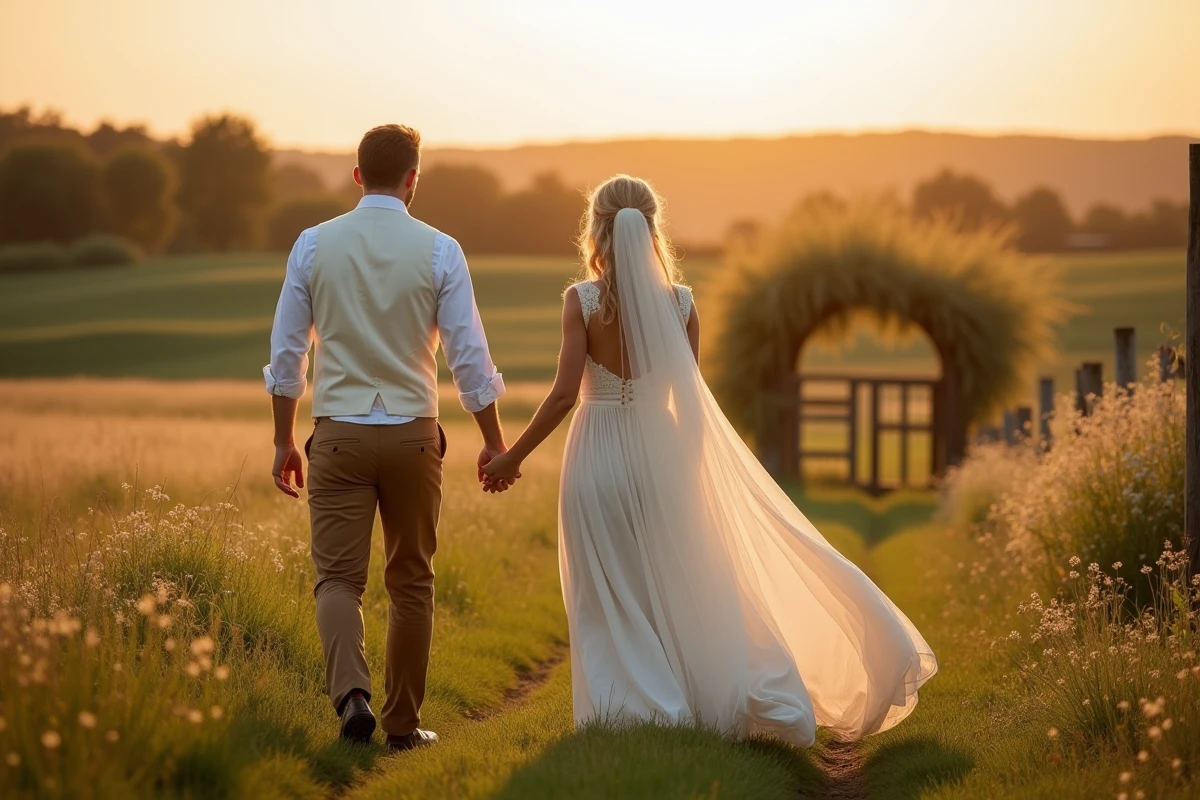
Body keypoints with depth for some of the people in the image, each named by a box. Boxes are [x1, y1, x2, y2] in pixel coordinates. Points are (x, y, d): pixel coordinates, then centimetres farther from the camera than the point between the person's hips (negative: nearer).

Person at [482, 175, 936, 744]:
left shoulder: (582, 301, -10)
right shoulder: (680, 302, -2)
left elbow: (564, 394, -14)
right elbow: (690, 401, 1)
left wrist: (513, 456, -5)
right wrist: (687, 474, 11)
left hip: (598, 460, -3)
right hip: (659, 457, 3)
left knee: (610, 603, 6)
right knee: (681, 590, 15)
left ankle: (636, 714, 2)